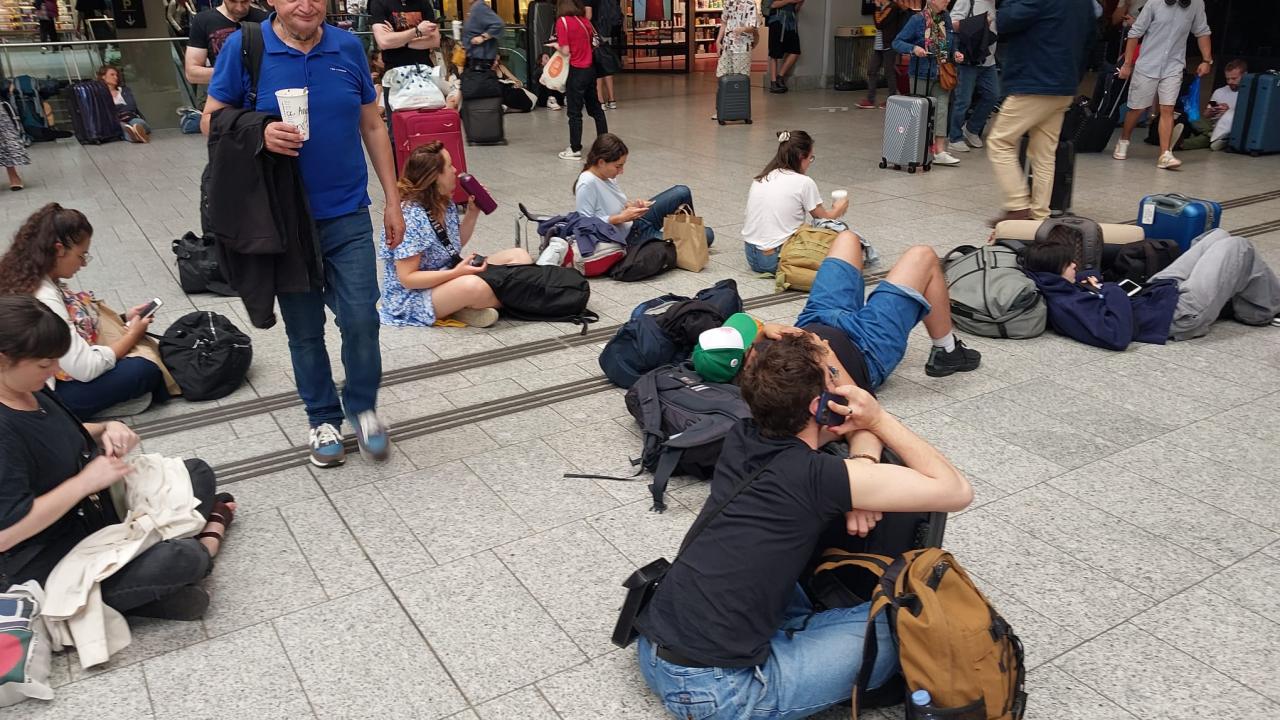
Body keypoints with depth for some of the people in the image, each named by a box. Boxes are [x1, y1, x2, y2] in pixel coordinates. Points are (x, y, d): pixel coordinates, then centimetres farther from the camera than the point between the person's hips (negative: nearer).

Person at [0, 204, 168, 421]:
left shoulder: (38, 280, -2)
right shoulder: (43, 300, -31)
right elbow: (86, 368, -28)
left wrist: (123, 319, 4)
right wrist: (132, 335, -14)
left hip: (59, 370, 10)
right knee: (144, 369, -15)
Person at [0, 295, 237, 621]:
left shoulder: (31, 392, 0)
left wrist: (107, 429, -4)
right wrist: (84, 482, -26)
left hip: (94, 509, 10)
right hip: (50, 563, -10)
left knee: (197, 473, 12)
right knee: (182, 560, -28)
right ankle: (205, 546, 2)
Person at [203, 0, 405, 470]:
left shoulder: (348, 48, 2)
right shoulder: (244, 47, -5)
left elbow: (373, 126, 8)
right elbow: (211, 121, 0)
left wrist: (392, 199, 6)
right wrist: (260, 134, -21)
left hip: (348, 215, 1)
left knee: (361, 320, -3)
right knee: (304, 329, 9)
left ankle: (363, 408, 21)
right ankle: (323, 418, 27)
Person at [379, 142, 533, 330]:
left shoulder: (445, 203, 3)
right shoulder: (410, 217, -22)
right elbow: (407, 278, -22)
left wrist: (472, 213, 2)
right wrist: (456, 273, -31)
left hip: (450, 278, 9)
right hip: (413, 296, -9)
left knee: (520, 256, -1)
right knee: (473, 286, -40)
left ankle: (467, 308, -11)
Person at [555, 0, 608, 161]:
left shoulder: (562, 21, -13)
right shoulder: (584, 19, 5)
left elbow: (566, 52, -16)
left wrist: (557, 45, 2)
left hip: (576, 71, -6)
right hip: (590, 69, 6)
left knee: (574, 112, 1)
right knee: (595, 108, 16)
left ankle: (575, 150, 6)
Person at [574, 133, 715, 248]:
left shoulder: (607, 175, -1)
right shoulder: (587, 184, -26)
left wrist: (631, 205, -7)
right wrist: (621, 218, -25)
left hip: (636, 222, 9)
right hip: (629, 239, -9)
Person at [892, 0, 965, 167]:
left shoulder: (946, 18, 5)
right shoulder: (917, 20, -10)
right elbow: (897, 42, -10)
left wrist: (955, 54, -2)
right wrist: (913, 48, -26)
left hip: (942, 75, 4)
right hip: (921, 75, -4)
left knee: (942, 109, -3)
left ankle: (939, 151, -4)